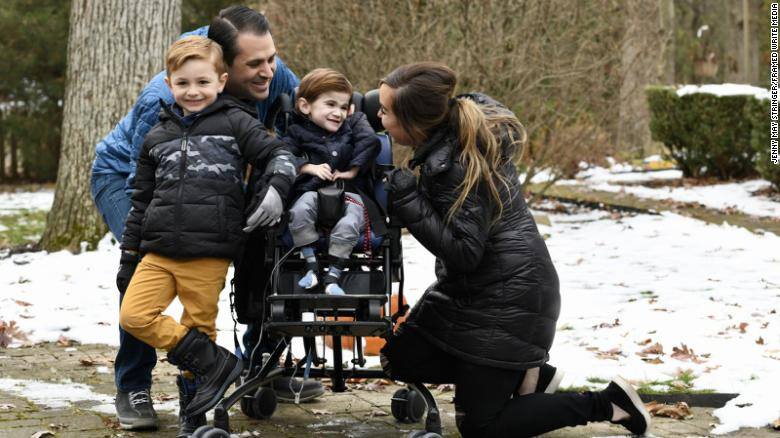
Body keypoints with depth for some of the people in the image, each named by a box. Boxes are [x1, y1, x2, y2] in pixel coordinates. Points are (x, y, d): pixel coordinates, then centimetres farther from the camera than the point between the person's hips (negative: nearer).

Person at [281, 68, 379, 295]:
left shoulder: (354, 123, 18)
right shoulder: (297, 131, 13)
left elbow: (370, 143, 2)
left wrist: (353, 170, -5)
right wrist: (310, 167, -9)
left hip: (349, 192, 0)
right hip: (312, 191, 0)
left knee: (349, 225, -33)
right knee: (299, 213, -35)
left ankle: (333, 276, -21)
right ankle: (312, 266, -21)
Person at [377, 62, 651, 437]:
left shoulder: (454, 166, -27)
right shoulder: (460, 128, -2)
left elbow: (463, 253, -27)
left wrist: (409, 203, -28)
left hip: (508, 300, -10)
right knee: (399, 359, 9)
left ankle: (607, 403, 5)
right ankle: (521, 372, 13)